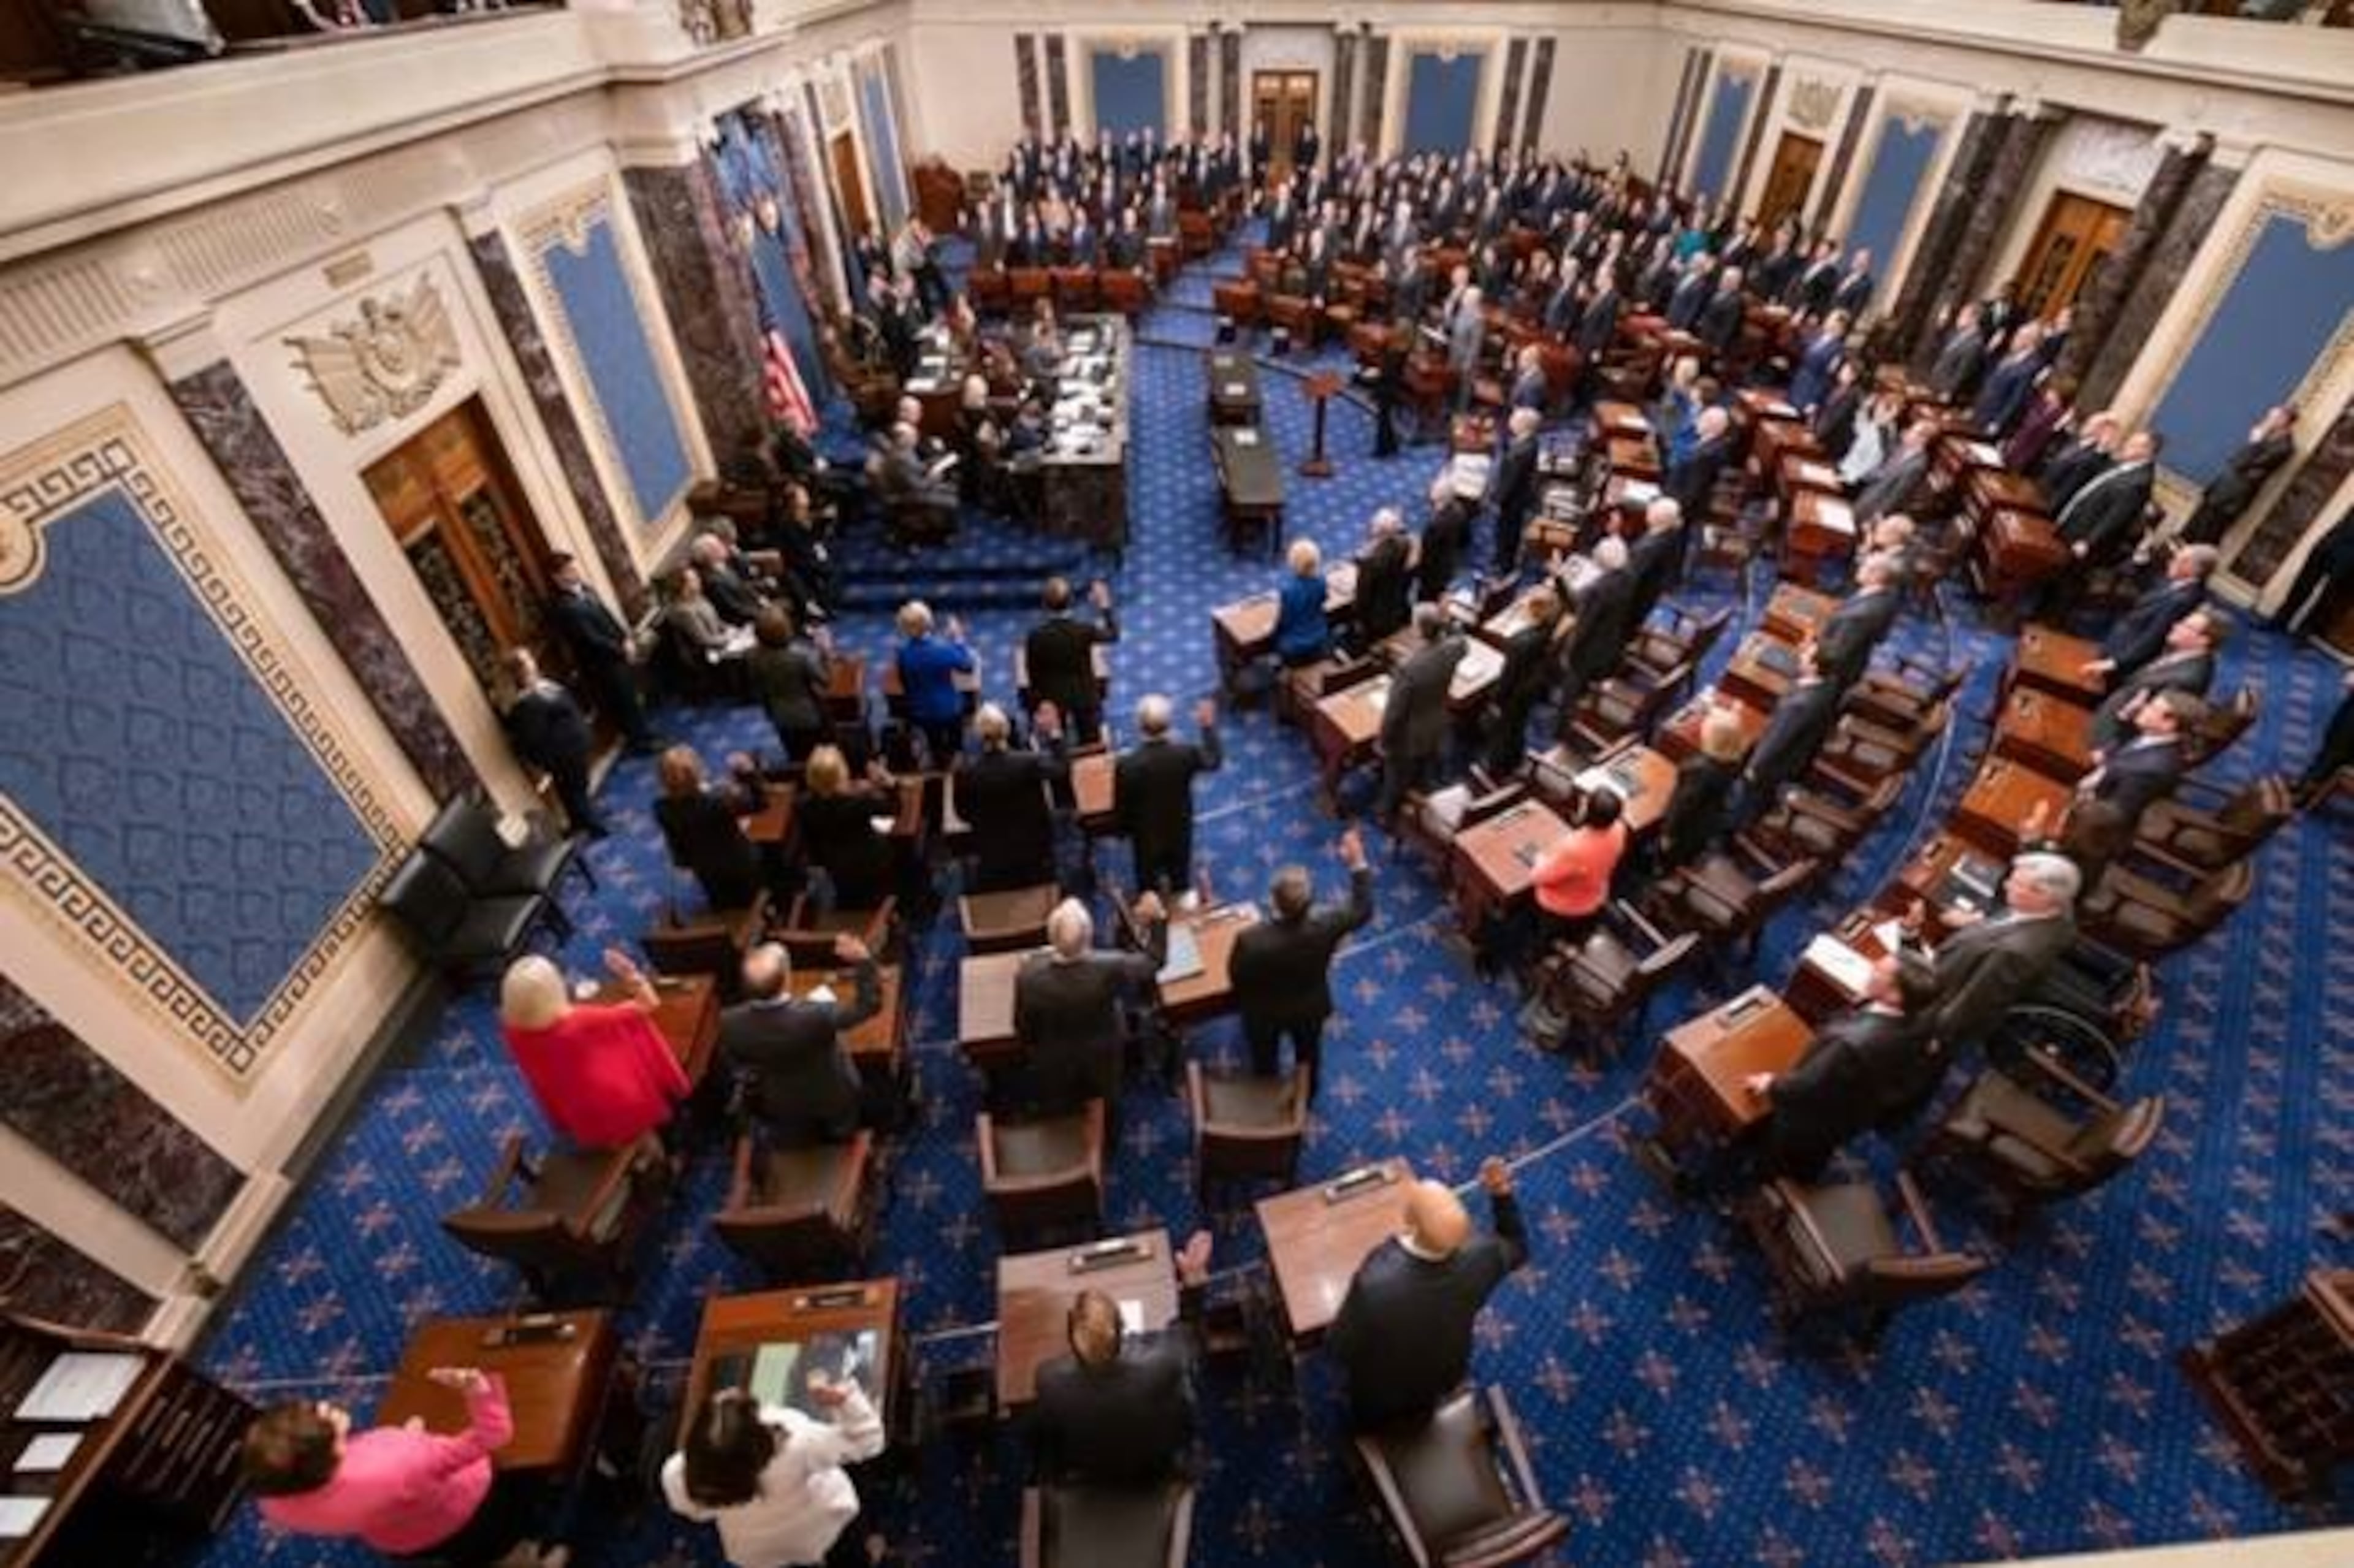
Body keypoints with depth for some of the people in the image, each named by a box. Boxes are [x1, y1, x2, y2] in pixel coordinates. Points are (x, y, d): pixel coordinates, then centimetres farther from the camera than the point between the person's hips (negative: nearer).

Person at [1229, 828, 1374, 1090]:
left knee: (1264, 1061, 30)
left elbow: (1236, 977, -21)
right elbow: (1362, 911, -15)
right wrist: (1358, 864, -12)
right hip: (1311, 1008, 2)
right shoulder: (1325, 923, -35)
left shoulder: (1251, 939, -41)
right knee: (1308, 1055, 32)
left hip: (1264, 1014, -2)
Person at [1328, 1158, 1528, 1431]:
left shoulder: (1374, 1285, -47)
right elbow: (1517, 1247, -10)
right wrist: (1502, 1194, -21)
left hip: (1380, 1394, -2)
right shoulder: (1478, 1257, -35)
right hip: (1445, 1377, 3)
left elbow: (1341, 1350, -27)